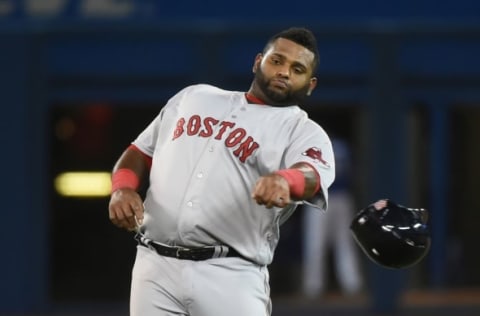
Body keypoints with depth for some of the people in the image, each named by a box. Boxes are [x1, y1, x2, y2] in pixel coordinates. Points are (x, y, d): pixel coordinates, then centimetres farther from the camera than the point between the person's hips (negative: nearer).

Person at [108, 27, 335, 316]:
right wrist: (123, 188, 1)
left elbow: (311, 176, -18)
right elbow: (141, 151, 24)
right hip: (155, 270, 4)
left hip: (232, 278, -4)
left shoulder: (305, 132, 4)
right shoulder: (196, 97, 20)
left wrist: (285, 180, -43)